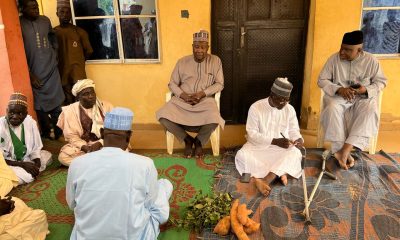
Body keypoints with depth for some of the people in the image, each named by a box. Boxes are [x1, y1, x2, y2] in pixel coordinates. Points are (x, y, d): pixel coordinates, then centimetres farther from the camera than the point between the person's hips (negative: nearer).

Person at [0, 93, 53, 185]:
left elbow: (36, 148, 0)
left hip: (26, 159, 6)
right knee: (26, 177, -28)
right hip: (8, 164, -6)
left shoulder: (30, 122, -11)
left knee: (47, 156, -7)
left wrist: (37, 164, -17)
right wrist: (22, 164, -24)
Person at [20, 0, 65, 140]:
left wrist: (54, 58, 12)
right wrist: (30, 75, -10)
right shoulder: (19, 24, -8)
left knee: (57, 105, 8)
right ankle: (47, 137, 18)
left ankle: (59, 135, 24)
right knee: (41, 107, 2)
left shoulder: (45, 20, 7)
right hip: (35, 74, -4)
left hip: (52, 71, 4)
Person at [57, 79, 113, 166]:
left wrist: (100, 143, -21)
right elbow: (71, 135, -4)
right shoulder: (70, 110, -3)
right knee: (63, 157, -25)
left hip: (105, 144, -1)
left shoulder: (106, 106, -4)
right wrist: (84, 147, -21)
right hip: (81, 145, 1)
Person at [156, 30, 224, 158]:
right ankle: (187, 139, 0)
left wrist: (202, 93, -15)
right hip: (182, 100, 2)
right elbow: (172, 83, 7)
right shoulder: (182, 62, 5)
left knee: (214, 120, -34)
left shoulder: (215, 61, 2)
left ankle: (199, 141, 1)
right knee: (162, 115, -24)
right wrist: (183, 95, -13)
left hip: (205, 100, -2)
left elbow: (219, 84, 0)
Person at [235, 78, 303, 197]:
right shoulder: (256, 107, -13)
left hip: (282, 148, 3)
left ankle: (265, 180, -34)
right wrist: (274, 141, -25)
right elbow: (252, 134, -15)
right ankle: (278, 173, -28)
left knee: (295, 154, -29)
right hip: (258, 146, -2)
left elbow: (293, 130, 6)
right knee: (242, 155, -31)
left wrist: (298, 139, -18)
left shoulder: (290, 109, -2)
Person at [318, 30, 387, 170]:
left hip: (363, 97, 0)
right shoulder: (334, 59, -4)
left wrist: (367, 89, -16)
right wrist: (339, 89, -19)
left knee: (370, 111, -33)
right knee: (332, 109, -35)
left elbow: (381, 81, 5)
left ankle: (345, 149, -37)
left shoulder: (371, 60, -3)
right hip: (338, 96, 0)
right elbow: (322, 80, -2)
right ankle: (344, 152, -31)